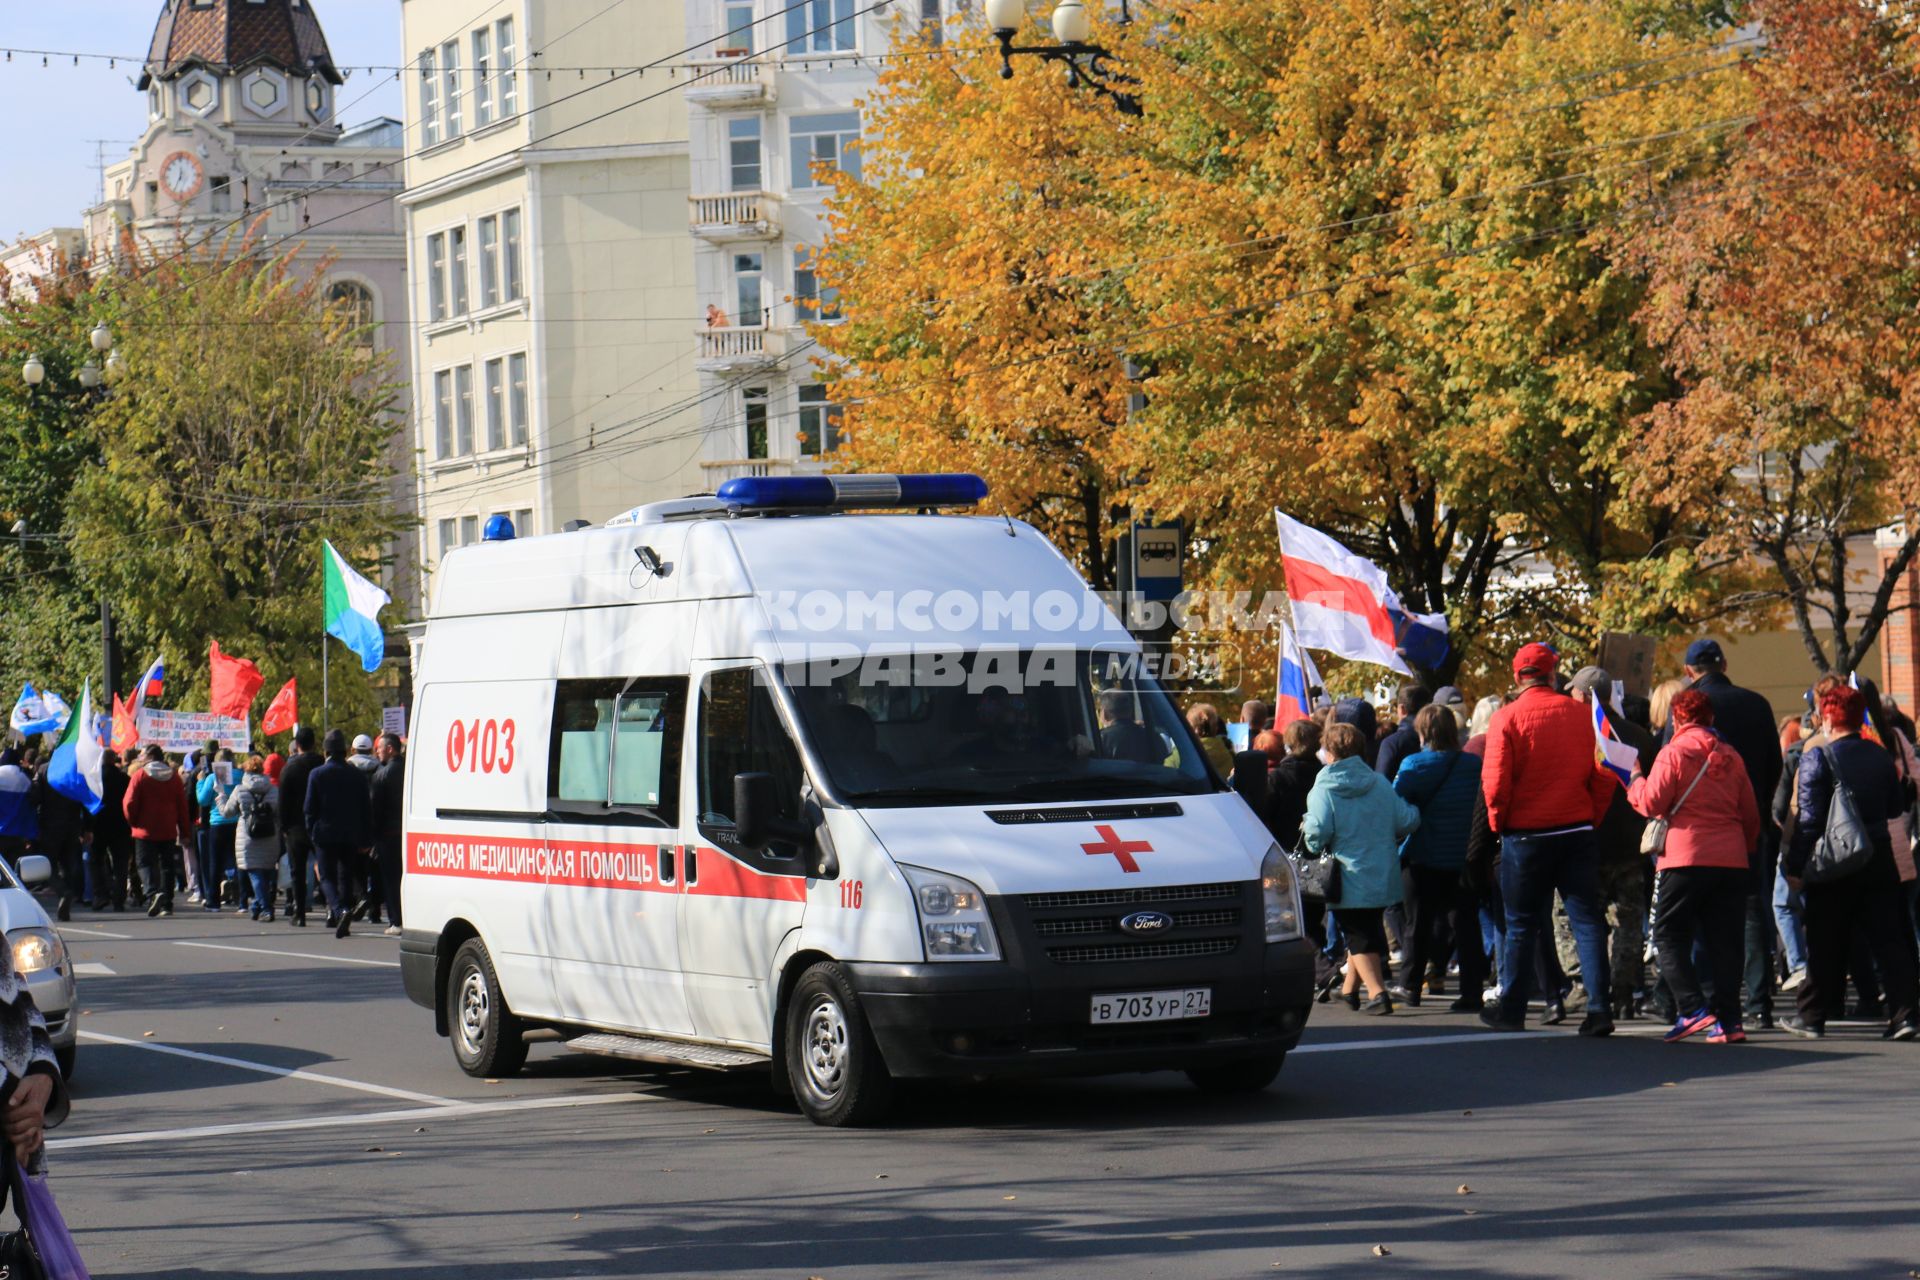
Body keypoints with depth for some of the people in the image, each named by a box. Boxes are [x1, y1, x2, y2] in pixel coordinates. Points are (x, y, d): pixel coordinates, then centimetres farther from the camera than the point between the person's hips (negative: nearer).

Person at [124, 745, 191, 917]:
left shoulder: (140, 775, -5)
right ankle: (166, 904, 7)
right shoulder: (174, 776, 6)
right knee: (167, 866, 10)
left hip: (145, 831, -3)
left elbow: (129, 804, -9)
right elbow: (183, 805, 7)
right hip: (168, 831, 3)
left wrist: (133, 822, 8)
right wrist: (185, 831, 11)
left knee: (146, 864, 0)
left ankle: (153, 893, -25)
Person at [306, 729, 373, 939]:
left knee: (327, 877, 1)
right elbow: (367, 809, 4)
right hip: (350, 835, 3)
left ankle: (339, 910, -23)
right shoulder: (356, 774, 2)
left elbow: (310, 808, -5)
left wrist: (312, 832, 6)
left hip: (325, 835, -3)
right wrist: (366, 839, 9)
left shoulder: (317, 774, -6)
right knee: (346, 877, 13)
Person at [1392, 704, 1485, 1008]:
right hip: (1465, 859, 2)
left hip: (1423, 860, -2)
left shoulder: (1414, 765, -9)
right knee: (1466, 924, 5)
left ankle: (1410, 987, 13)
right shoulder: (1474, 765, -1)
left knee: (1418, 925, 9)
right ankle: (1471, 992, 0)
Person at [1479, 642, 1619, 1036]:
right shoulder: (1582, 715, -1)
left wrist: (1499, 823, 5)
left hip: (1525, 836, -2)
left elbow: (1495, 782, -12)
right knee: (1587, 919, 4)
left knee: (1522, 926, 8)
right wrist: (1591, 818, 13)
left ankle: (1512, 1011, 15)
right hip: (1577, 832, 2)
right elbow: (1604, 777, 1)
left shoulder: (1506, 718, -9)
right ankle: (1598, 1008, -5)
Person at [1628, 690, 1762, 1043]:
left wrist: (1635, 780, 11)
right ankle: (1729, 1019, 2)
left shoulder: (1673, 753, -4)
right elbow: (1751, 814, 16)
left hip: (1686, 858, -5)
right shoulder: (1732, 757, 13)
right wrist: (1747, 849, 29)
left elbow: (1651, 803, -8)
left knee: (1669, 935, 3)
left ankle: (1693, 1009, -10)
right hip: (1732, 861, 5)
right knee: (1725, 940, 7)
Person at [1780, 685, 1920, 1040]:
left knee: (1825, 944, 5)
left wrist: (1795, 866, -10)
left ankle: (1812, 1016, 12)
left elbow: (1809, 818, -13)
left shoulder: (1817, 758, -11)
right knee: (1888, 939, 3)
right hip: (1879, 859, 4)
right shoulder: (1882, 757, 5)